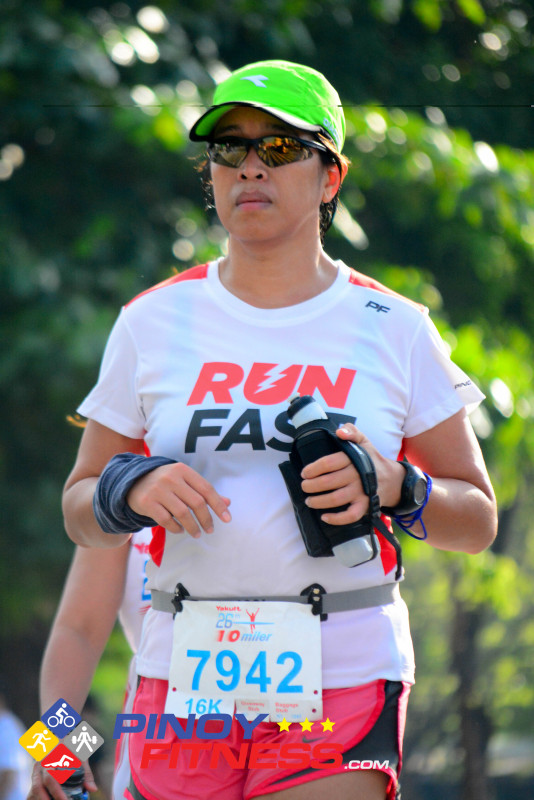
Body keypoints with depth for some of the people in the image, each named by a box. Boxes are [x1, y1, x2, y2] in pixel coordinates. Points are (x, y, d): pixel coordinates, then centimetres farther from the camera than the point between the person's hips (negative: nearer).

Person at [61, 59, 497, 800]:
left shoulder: (393, 329, 5)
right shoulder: (152, 323, 8)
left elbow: (478, 519, 8)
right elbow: (80, 510, 11)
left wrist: (393, 488, -12)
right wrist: (133, 490, -11)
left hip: (343, 681, -2)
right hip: (185, 680, 2)